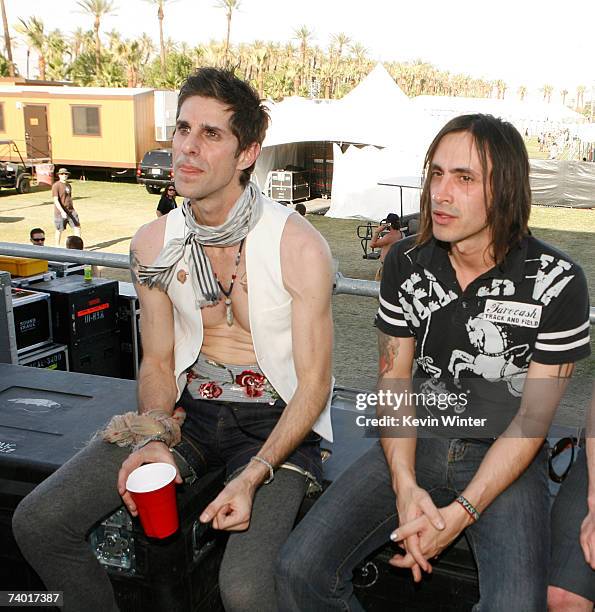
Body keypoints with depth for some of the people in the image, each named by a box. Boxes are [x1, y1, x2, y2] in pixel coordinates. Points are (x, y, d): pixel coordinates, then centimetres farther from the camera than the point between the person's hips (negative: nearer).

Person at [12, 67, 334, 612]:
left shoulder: (299, 247, -16)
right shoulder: (152, 245, -1)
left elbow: (313, 385, -13)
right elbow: (158, 363, 7)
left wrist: (252, 477, -25)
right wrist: (152, 437, -13)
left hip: (275, 419, -4)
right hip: (188, 408, 5)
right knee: (37, 522, -8)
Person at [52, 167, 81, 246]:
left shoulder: (69, 185, 12)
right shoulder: (56, 185, -11)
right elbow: (56, 200, -17)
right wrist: (62, 211, -25)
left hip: (70, 211, 6)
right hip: (60, 212, -6)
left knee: (77, 227, 0)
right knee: (59, 230, 5)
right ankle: (57, 246, 20)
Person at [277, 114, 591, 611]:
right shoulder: (406, 262, -3)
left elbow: (533, 418, -11)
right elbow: (393, 379, 1)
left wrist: (461, 512, -18)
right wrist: (405, 485, -14)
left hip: (505, 460, -2)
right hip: (415, 444, 3)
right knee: (300, 571, -15)